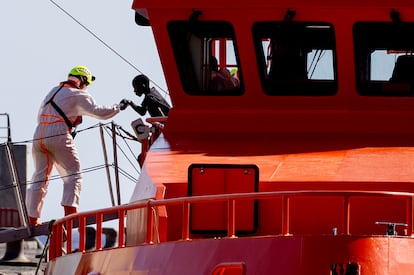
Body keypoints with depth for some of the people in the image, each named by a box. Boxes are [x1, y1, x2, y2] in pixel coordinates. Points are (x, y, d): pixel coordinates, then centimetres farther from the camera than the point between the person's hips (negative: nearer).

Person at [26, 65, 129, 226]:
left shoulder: (53, 92, 23)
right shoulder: (79, 95, 2)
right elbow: (98, 112, -4)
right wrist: (118, 108, 11)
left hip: (39, 135, 6)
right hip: (59, 136, -6)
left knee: (40, 176, 12)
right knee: (73, 174, 2)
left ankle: (32, 217, 9)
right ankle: (70, 210, -14)